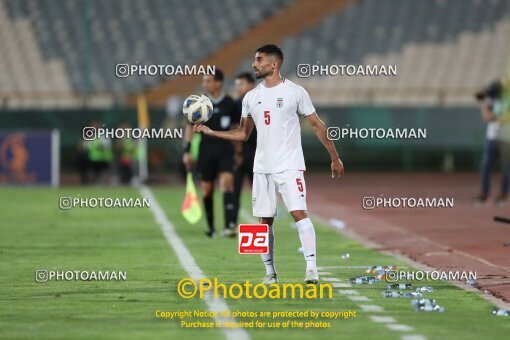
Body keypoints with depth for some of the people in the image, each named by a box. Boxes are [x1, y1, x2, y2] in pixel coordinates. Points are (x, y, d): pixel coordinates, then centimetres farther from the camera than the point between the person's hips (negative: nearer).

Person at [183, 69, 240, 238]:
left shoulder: (230, 103, 3)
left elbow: (236, 128, 12)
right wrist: (187, 151, -1)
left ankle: (230, 224, -26)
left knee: (227, 182, -19)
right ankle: (210, 227, 19)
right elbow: (190, 127, 6)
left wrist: (239, 151, 12)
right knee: (206, 190, 5)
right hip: (206, 150, 1)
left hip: (225, 149, -1)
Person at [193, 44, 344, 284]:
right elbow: (243, 134, 17)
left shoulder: (294, 92, -4)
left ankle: (312, 268, -19)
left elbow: (317, 125, 0)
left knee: (299, 212, -17)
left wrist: (335, 158, -2)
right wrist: (210, 132, 6)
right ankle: (270, 272, 15)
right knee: (265, 220, 6)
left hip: (290, 166, -5)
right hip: (262, 168, 5)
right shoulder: (251, 97, 11)